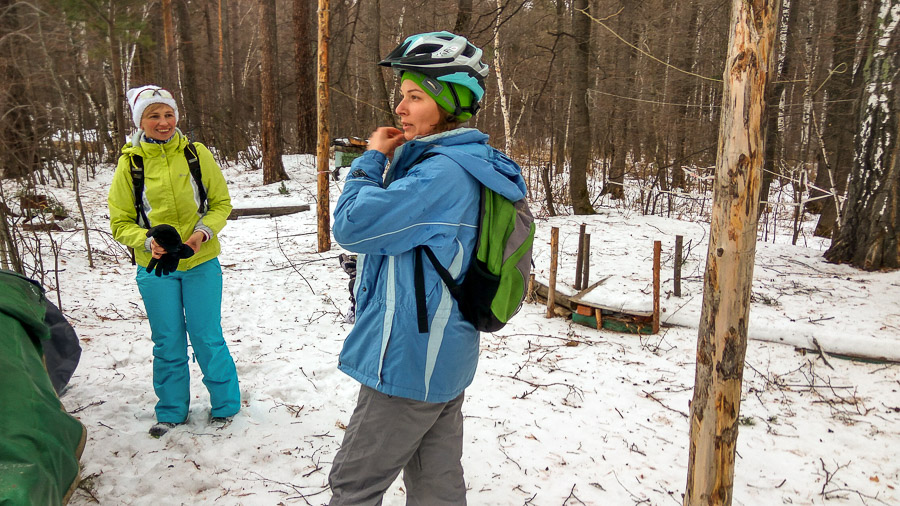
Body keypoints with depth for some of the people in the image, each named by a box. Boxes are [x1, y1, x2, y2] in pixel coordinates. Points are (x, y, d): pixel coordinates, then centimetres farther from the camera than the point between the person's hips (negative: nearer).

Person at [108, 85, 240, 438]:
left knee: (208, 339, 5)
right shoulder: (130, 163, -3)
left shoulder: (196, 153, -4)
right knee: (167, 343, 11)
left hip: (201, 262, -1)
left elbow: (221, 203, 3)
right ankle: (171, 411, 31)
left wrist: (203, 232, -15)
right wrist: (148, 241, -17)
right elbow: (120, 222, 2)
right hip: (155, 267, 1)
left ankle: (225, 404, 25)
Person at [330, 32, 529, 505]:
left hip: (409, 364, -10)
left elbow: (353, 226, -23)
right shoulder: (462, 165, 9)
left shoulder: (442, 174, -24)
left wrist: (372, 159, -11)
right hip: (442, 360, 10)